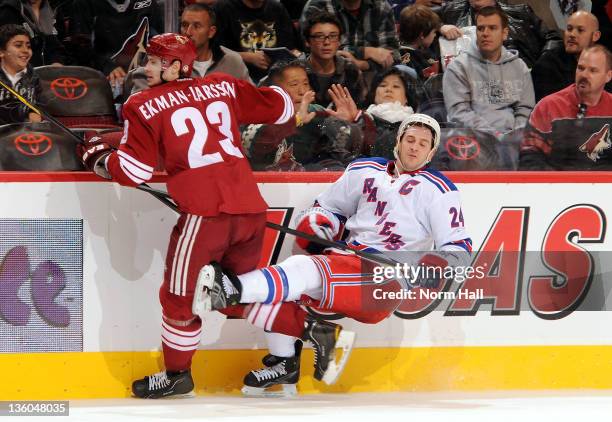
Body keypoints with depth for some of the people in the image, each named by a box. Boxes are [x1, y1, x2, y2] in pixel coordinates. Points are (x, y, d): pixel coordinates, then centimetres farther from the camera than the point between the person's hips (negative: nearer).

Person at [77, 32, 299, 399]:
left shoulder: (144, 107, 2)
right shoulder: (224, 88, 14)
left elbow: (132, 172, 0)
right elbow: (279, 106, 20)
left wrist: (98, 157, 18)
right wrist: (287, 105, 43)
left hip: (204, 213, -6)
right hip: (251, 208, 6)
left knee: (180, 296, 10)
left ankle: (177, 373, 19)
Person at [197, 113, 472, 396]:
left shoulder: (439, 190, 8)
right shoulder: (365, 171, 21)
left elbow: (459, 248, 4)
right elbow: (328, 206, 30)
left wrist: (435, 266, -17)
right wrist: (315, 225, 7)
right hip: (345, 260, 6)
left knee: (306, 272, -30)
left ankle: (233, 288, -50)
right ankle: (285, 364, -5)